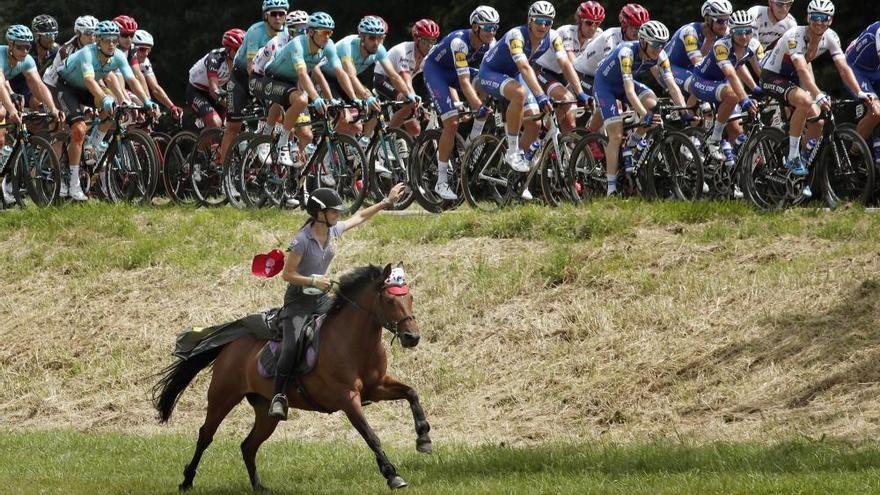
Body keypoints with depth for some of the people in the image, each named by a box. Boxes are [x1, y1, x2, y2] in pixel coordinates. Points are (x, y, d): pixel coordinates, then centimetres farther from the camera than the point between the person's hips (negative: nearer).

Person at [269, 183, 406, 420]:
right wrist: (313, 281, -28)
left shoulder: (334, 230, -1)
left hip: (321, 298, 7)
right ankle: (278, 397, -20)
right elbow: (287, 274, -17)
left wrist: (387, 201, 19)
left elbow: (359, 217, 17)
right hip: (298, 300, -7)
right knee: (291, 347, -23)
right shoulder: (302, 240, -21)